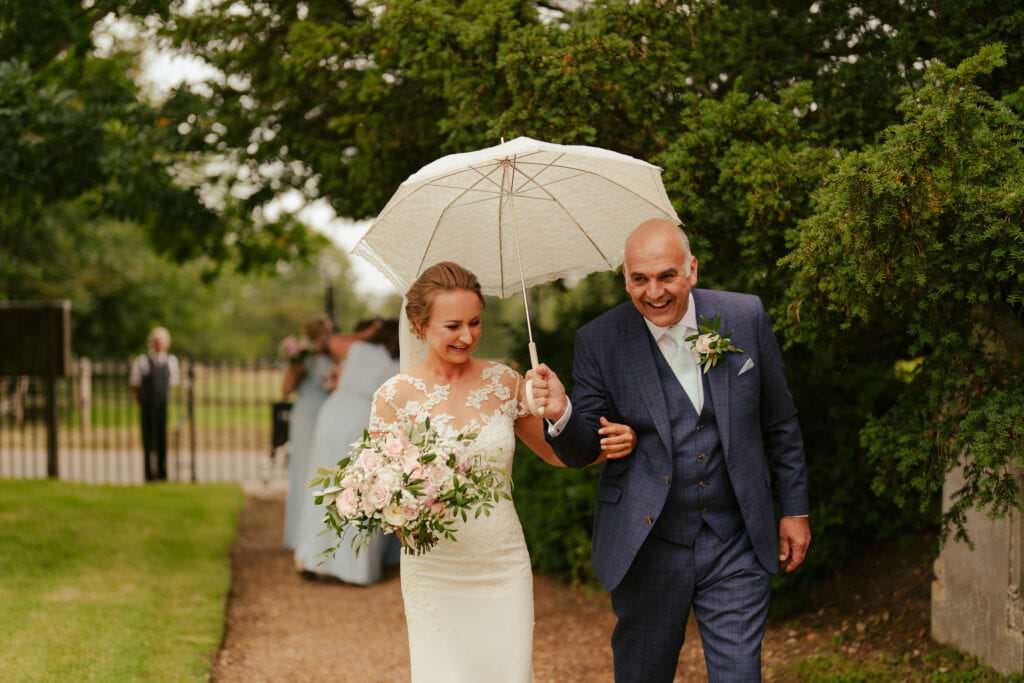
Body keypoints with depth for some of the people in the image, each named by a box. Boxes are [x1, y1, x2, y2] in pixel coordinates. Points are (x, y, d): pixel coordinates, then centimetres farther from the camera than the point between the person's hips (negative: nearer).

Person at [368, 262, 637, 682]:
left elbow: (555, 452, 13)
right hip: (436, 571, -2)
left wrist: (608, 446, -6)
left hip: (504, 566, 2)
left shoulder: (504, 382, 2)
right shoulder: (395, 396, -6)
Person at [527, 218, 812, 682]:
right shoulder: (599, 341, -7)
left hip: (735, 544, 0)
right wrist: (561, 414, -26)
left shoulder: (745, 317, -3)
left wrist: (794, 509, 10)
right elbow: (581, 453, -5)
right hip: (647, 548, 0)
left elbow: (780, 423, 7)